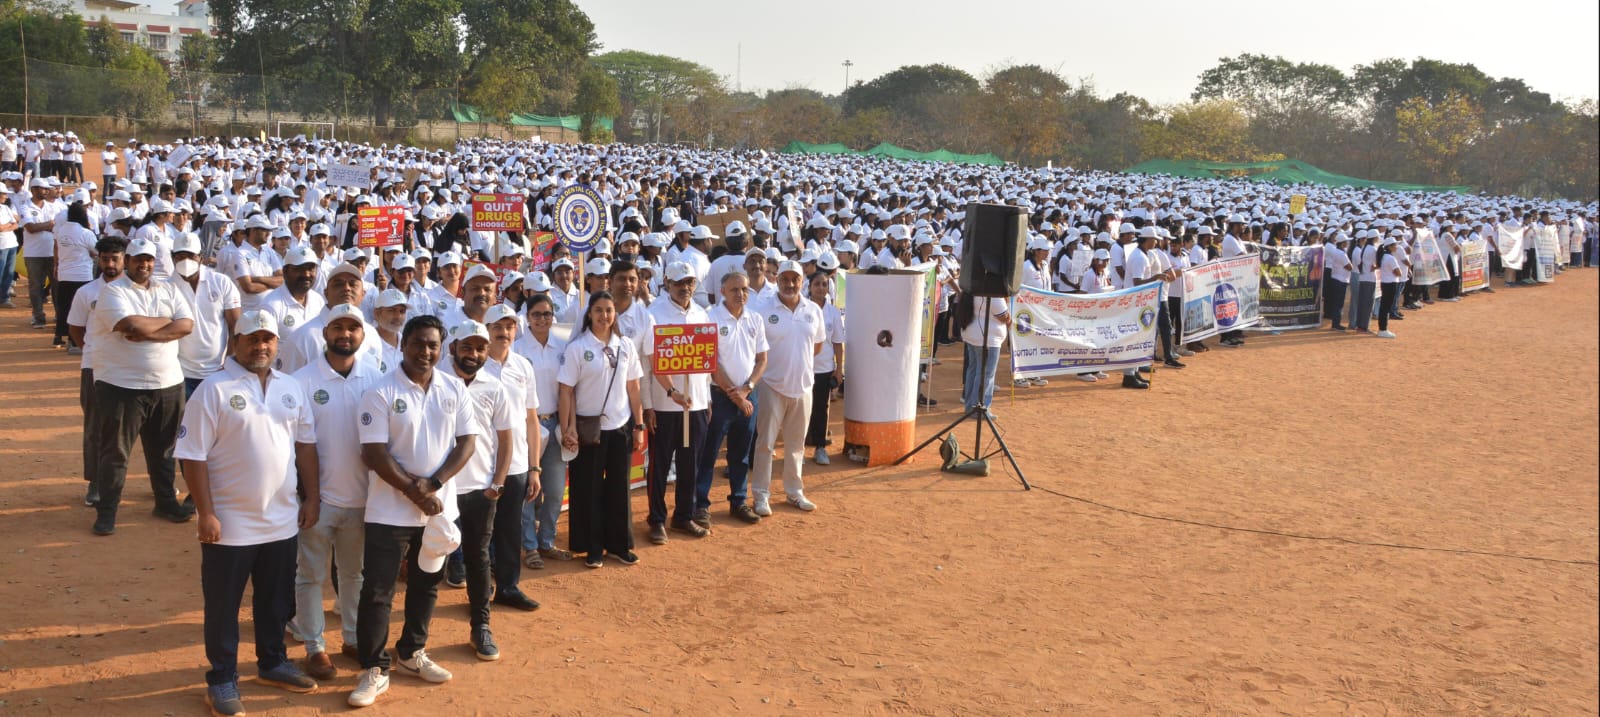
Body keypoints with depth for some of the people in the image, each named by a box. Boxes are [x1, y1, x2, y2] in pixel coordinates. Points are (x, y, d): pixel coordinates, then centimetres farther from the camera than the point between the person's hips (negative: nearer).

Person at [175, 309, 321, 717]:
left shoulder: (291, 388, 6)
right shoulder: (214, 390, -12)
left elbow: (305, 445, 12)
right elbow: (193, 456, -13)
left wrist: (312, 498, 8)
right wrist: (206, 513, -17)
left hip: (283, 521, 5)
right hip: (230, 524, -5)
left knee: (277, 600, 18)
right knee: (223, 606, 7)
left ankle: (273, 663, 36)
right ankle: (222, 680, 20)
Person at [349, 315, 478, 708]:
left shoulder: (455, 389, 0)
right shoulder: (380, 392, -11)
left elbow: (467, 442, -1)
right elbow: (374, 453, -14)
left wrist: (433, 484, -14)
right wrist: (414, 492, -16)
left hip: (440, 507, 4)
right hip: (390, 510, -4)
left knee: (426, 585, 17)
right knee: (377, 591, -1)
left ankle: (412, 653, 35)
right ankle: (374, 670, 11)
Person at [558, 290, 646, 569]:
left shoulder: (625, 345, 3)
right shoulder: (576, 347, -8)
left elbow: (633, 387, 7)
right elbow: (565, 391, -9)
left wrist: (639, 426, 6)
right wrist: (567, 430, -13)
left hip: (620, 426, 3)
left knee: (619, 487, 9)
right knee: (588, 489, 5)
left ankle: (619, 544, 21)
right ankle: (592, 548, 16)